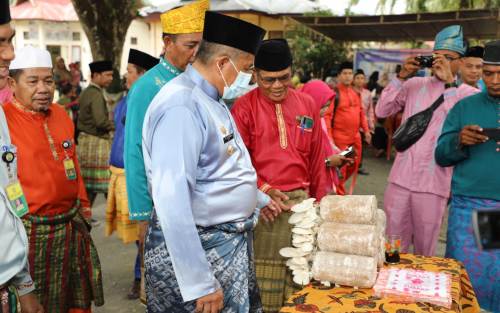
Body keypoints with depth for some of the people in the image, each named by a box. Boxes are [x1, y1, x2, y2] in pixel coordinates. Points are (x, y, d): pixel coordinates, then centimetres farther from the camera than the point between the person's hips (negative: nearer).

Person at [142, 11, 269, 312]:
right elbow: (172, 202, -30)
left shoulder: (212, 100, 8)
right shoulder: (182, 106, -24)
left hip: (232, 242, 10)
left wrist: (257, 200, 28)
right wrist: (199, 283, -28)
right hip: (197, 247, -9)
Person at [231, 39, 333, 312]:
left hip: (301, 200, 4)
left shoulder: (307, 104, 9)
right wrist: (264, 189, -15)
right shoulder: (244, 108, -3)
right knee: (262, 279, 3)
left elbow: (317, 157, 13)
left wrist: (321, 200, 15)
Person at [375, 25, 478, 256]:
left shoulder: (469, 94, 2)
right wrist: (401, 77, -4)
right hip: (400, 178, 2)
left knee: (424, 252, 10)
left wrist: (450, 81, -17)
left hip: (433, 184, -2)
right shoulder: (414, 85, 8)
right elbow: (381, 111, 3)